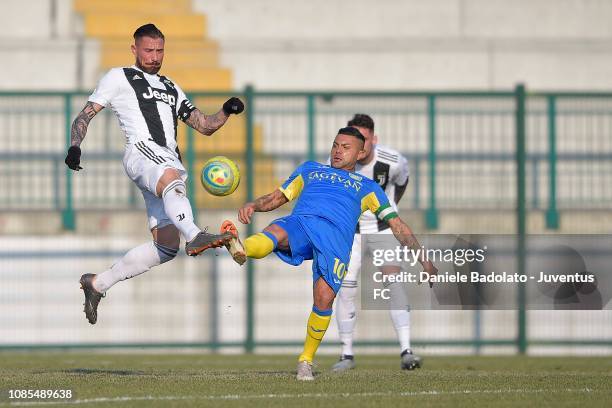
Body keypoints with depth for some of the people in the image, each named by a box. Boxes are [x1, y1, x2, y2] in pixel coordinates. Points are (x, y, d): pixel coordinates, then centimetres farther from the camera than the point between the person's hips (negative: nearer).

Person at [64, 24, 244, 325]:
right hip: (141, 150, -7)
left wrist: (225, 112, 10)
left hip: (170, 163, 7)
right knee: (171, 176, -42)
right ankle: (195, 236, -68)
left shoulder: (171, 89, 34)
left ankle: (97, 283, 8)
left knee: (166, 246, -4)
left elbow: (205, 126, 31)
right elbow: (85, 115, 11)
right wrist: (75, 147, -8)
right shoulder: (119, 78, 18)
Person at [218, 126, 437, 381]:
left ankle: (306, 360, -4)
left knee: (324, 298, -23)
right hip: (300, 222, 1)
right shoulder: (310, 169, 39)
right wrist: (253, 205, 10)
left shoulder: (367, 187, 34)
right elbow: (278, 197, 33)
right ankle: (240, 249, -72)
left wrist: (423, 259, 18)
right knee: (274, 233, -38)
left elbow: (396, 224, 28)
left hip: (336, 233, -1)